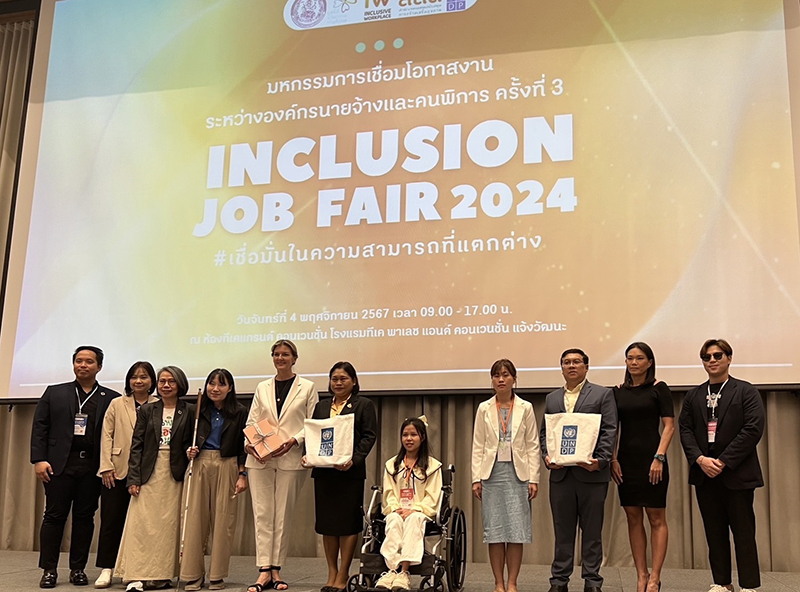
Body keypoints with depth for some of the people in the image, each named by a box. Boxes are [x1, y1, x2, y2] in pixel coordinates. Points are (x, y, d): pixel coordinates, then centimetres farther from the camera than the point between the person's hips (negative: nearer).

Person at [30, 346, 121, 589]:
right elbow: (39, 428, 5)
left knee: (84, 518, 6)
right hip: (59, 464, 0)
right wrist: (39, 459, -6)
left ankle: (78, 569, 15)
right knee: (54, 516, 2)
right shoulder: (54, 393, 10)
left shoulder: (111, 399, 7)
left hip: (93, 467, 0)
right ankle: (49, 570, 11)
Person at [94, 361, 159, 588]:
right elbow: (107, 435, 4)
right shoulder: (117, 404, 7)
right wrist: (106, 466, -4)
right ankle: (106, 569, 9)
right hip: (118, 470, 1)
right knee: (112, 519, 2)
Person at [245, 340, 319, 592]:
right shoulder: (262, 388, 15)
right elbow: (251, 422, 12)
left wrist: (294, 441, -13)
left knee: (283, 515, 2)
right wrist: (249, 444, -7)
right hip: (260, 460, 2)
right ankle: (264, 571, 1)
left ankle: (276, 570, 10)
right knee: (262, 514, -1)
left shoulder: (307, 387, 6)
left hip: (290, 459, -2)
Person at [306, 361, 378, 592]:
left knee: (348, 523, -1)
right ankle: (332, 573, 17)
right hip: (323, 471, 5)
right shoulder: (321, 406, 17)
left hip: (350, 471, -4)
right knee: (326, 522, 7)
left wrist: (353, 459, -18)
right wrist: (308, 455, -4)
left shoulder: (364, 405, 3)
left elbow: (369, 437, -5)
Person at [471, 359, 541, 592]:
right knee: (494, 531, 2)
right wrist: (476, 478, -1)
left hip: (517, 474, -1)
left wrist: (533, 478, -3)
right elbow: (477, 446, 5)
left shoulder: (525, 408, 5)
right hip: (492, 474, 1)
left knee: (516, 531, -1)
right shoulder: (484, 409, 7)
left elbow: (533, 445, 3)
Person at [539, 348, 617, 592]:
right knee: (562, 529, 8)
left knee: (592, 530, 3)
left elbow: (609, 431, -3)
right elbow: (544, 432, 15)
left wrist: (600, 460, -15)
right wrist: (547, 456, -3)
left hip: (591, 472, -3)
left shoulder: (603, 394, 4)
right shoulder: (552, 398, 16)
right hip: (560, 473, 3)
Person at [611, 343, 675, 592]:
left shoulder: (658, 389, -2)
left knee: (656, 519, 0)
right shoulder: (618, 391, 10)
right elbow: (613, 429, 11)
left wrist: (659, 457, -15)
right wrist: (612, 459, 1)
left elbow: (669, 426, -6)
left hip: (651, 458, -5)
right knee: (633, 519, 7)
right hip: (626, 460, 5)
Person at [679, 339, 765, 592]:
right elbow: (685, 429, 6)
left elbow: (753, 428, -10)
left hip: (737, 472, -4)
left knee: (743, 531, 1)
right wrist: (700, 459, -12)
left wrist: (723, 461, -15)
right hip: (704, 472, 4)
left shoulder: (745, 391, 0)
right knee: (714, 532, 8)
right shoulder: (693, 396, 12)